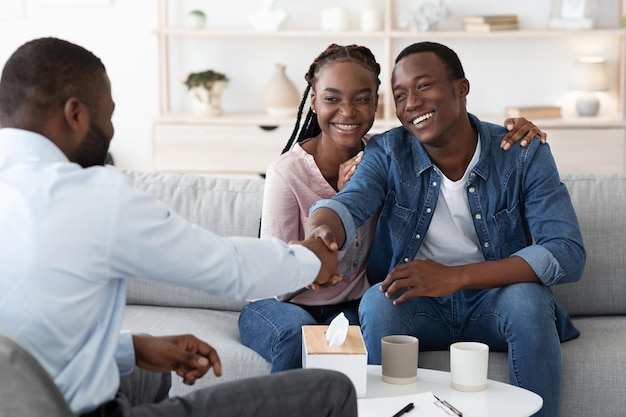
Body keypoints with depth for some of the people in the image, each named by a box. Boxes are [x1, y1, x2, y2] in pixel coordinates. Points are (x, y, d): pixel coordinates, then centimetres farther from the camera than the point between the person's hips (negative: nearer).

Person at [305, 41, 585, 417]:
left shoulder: (523, 155, -10)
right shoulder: (388, 152, -5)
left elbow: (568, 253, -20)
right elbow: (349, 203, -25)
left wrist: (455, 276, -30)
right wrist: (321, 232, -53)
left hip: (496, 297, 0)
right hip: (418, 305, 1)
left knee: (527, 299, -32)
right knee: (378, 302, -30)